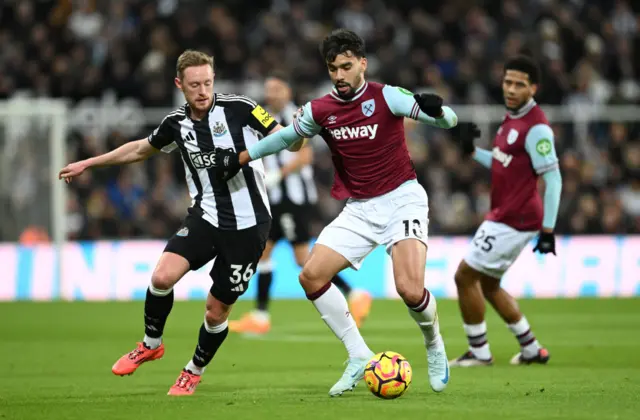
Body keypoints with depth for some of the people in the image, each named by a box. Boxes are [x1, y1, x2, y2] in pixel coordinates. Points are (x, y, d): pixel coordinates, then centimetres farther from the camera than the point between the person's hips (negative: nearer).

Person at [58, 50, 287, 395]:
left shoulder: (238, 108, -11)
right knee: (162, 276, -18)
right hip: (205, 216, 3)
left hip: (248, 224, -3)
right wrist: (89, 163, 26)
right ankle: (151, 344, 10)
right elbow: (142, 149, 22)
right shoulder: (176, 124, 3)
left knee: (217, 310, 2)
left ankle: (194, 371, 30)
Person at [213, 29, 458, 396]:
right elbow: (288, 136, 21)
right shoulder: (319, 111, 1)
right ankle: (359, 357, 4)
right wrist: (241, 157, 22)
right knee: (312, 276, -9)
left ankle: (434, 345, 9)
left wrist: (437, 111, -40)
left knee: (410, 289, -25)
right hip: (359, 210, 5)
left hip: (401, 199, -5)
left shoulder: (386, 97, -13)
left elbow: (448, 119, -17)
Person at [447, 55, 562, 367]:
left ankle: (479, 352, 5)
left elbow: (553, 179, -20)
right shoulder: (512, 119, 11)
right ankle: (531, 349, 26)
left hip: (513, 221, -10)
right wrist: (472, 151, 11)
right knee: (487, 285, 18)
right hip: (502, 216, 10)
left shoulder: (536, 127, -18)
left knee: (465, 276, -5)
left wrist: (547, 230, -22)